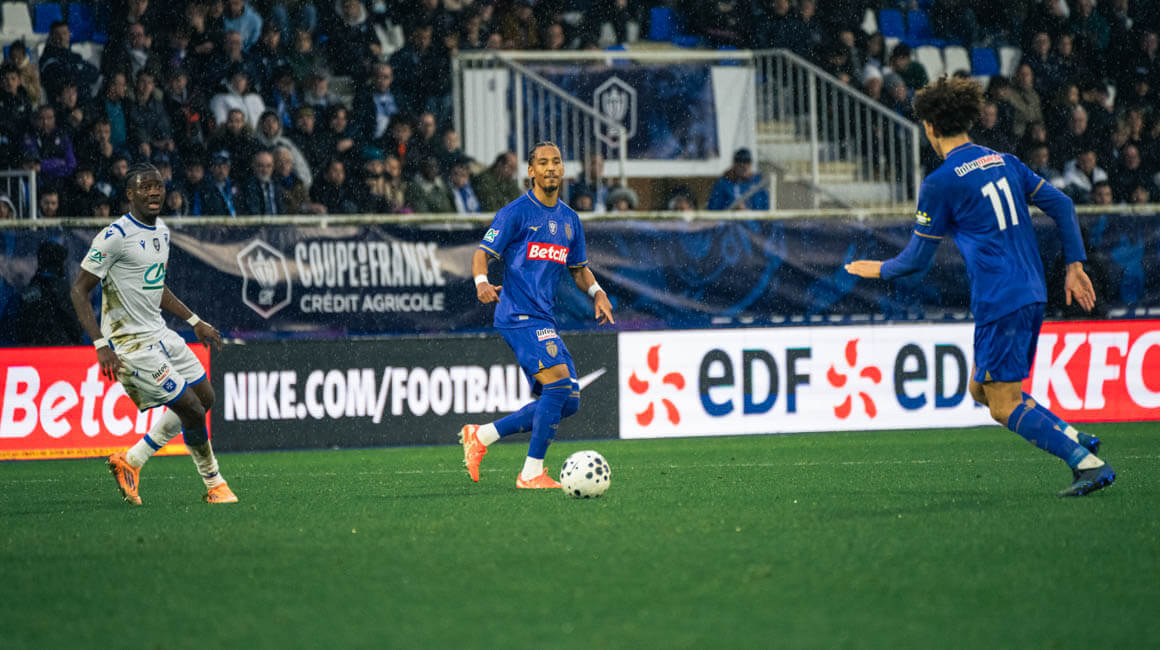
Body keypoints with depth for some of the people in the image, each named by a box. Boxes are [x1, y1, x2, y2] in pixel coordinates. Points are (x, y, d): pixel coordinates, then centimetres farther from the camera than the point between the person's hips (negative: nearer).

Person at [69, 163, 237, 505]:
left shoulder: (161, 232, 9)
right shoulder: (115, 236, -18)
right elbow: (79, 290, -17)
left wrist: (196, 322, 20)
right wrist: (101, 345, -25)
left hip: (159, 333, 9)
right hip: (131, 343, -9)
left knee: (204, 398, 12)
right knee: (192, 410, -9)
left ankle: (130, 461, 19)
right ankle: (214, 485, 10)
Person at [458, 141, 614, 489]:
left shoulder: (569, 219, 16)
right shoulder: (516, 212, -5)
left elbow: (579, 268, 26)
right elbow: (482, 254, -7)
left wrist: (596, 291, 6)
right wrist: (482, 282, -28)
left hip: (544, 317, 8)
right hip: (519, 315, -8)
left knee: (568, 401, 4)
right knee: (559, 381, -22)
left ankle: (481, 436, 14)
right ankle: (531, 473, -16)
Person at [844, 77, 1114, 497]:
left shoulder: (940, 183, -9)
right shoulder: (1004, 162, 13)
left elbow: (918, 258, -3)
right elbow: (1061, 205, 12)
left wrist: (880, 270, 16)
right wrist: (1074, 265, 17)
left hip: (999, 303, -8)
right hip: (1032, 295, 8)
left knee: (1005, 406, -4)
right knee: (982, 388, 18)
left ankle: (1088, 464, -13)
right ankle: (1076, 440, 9)